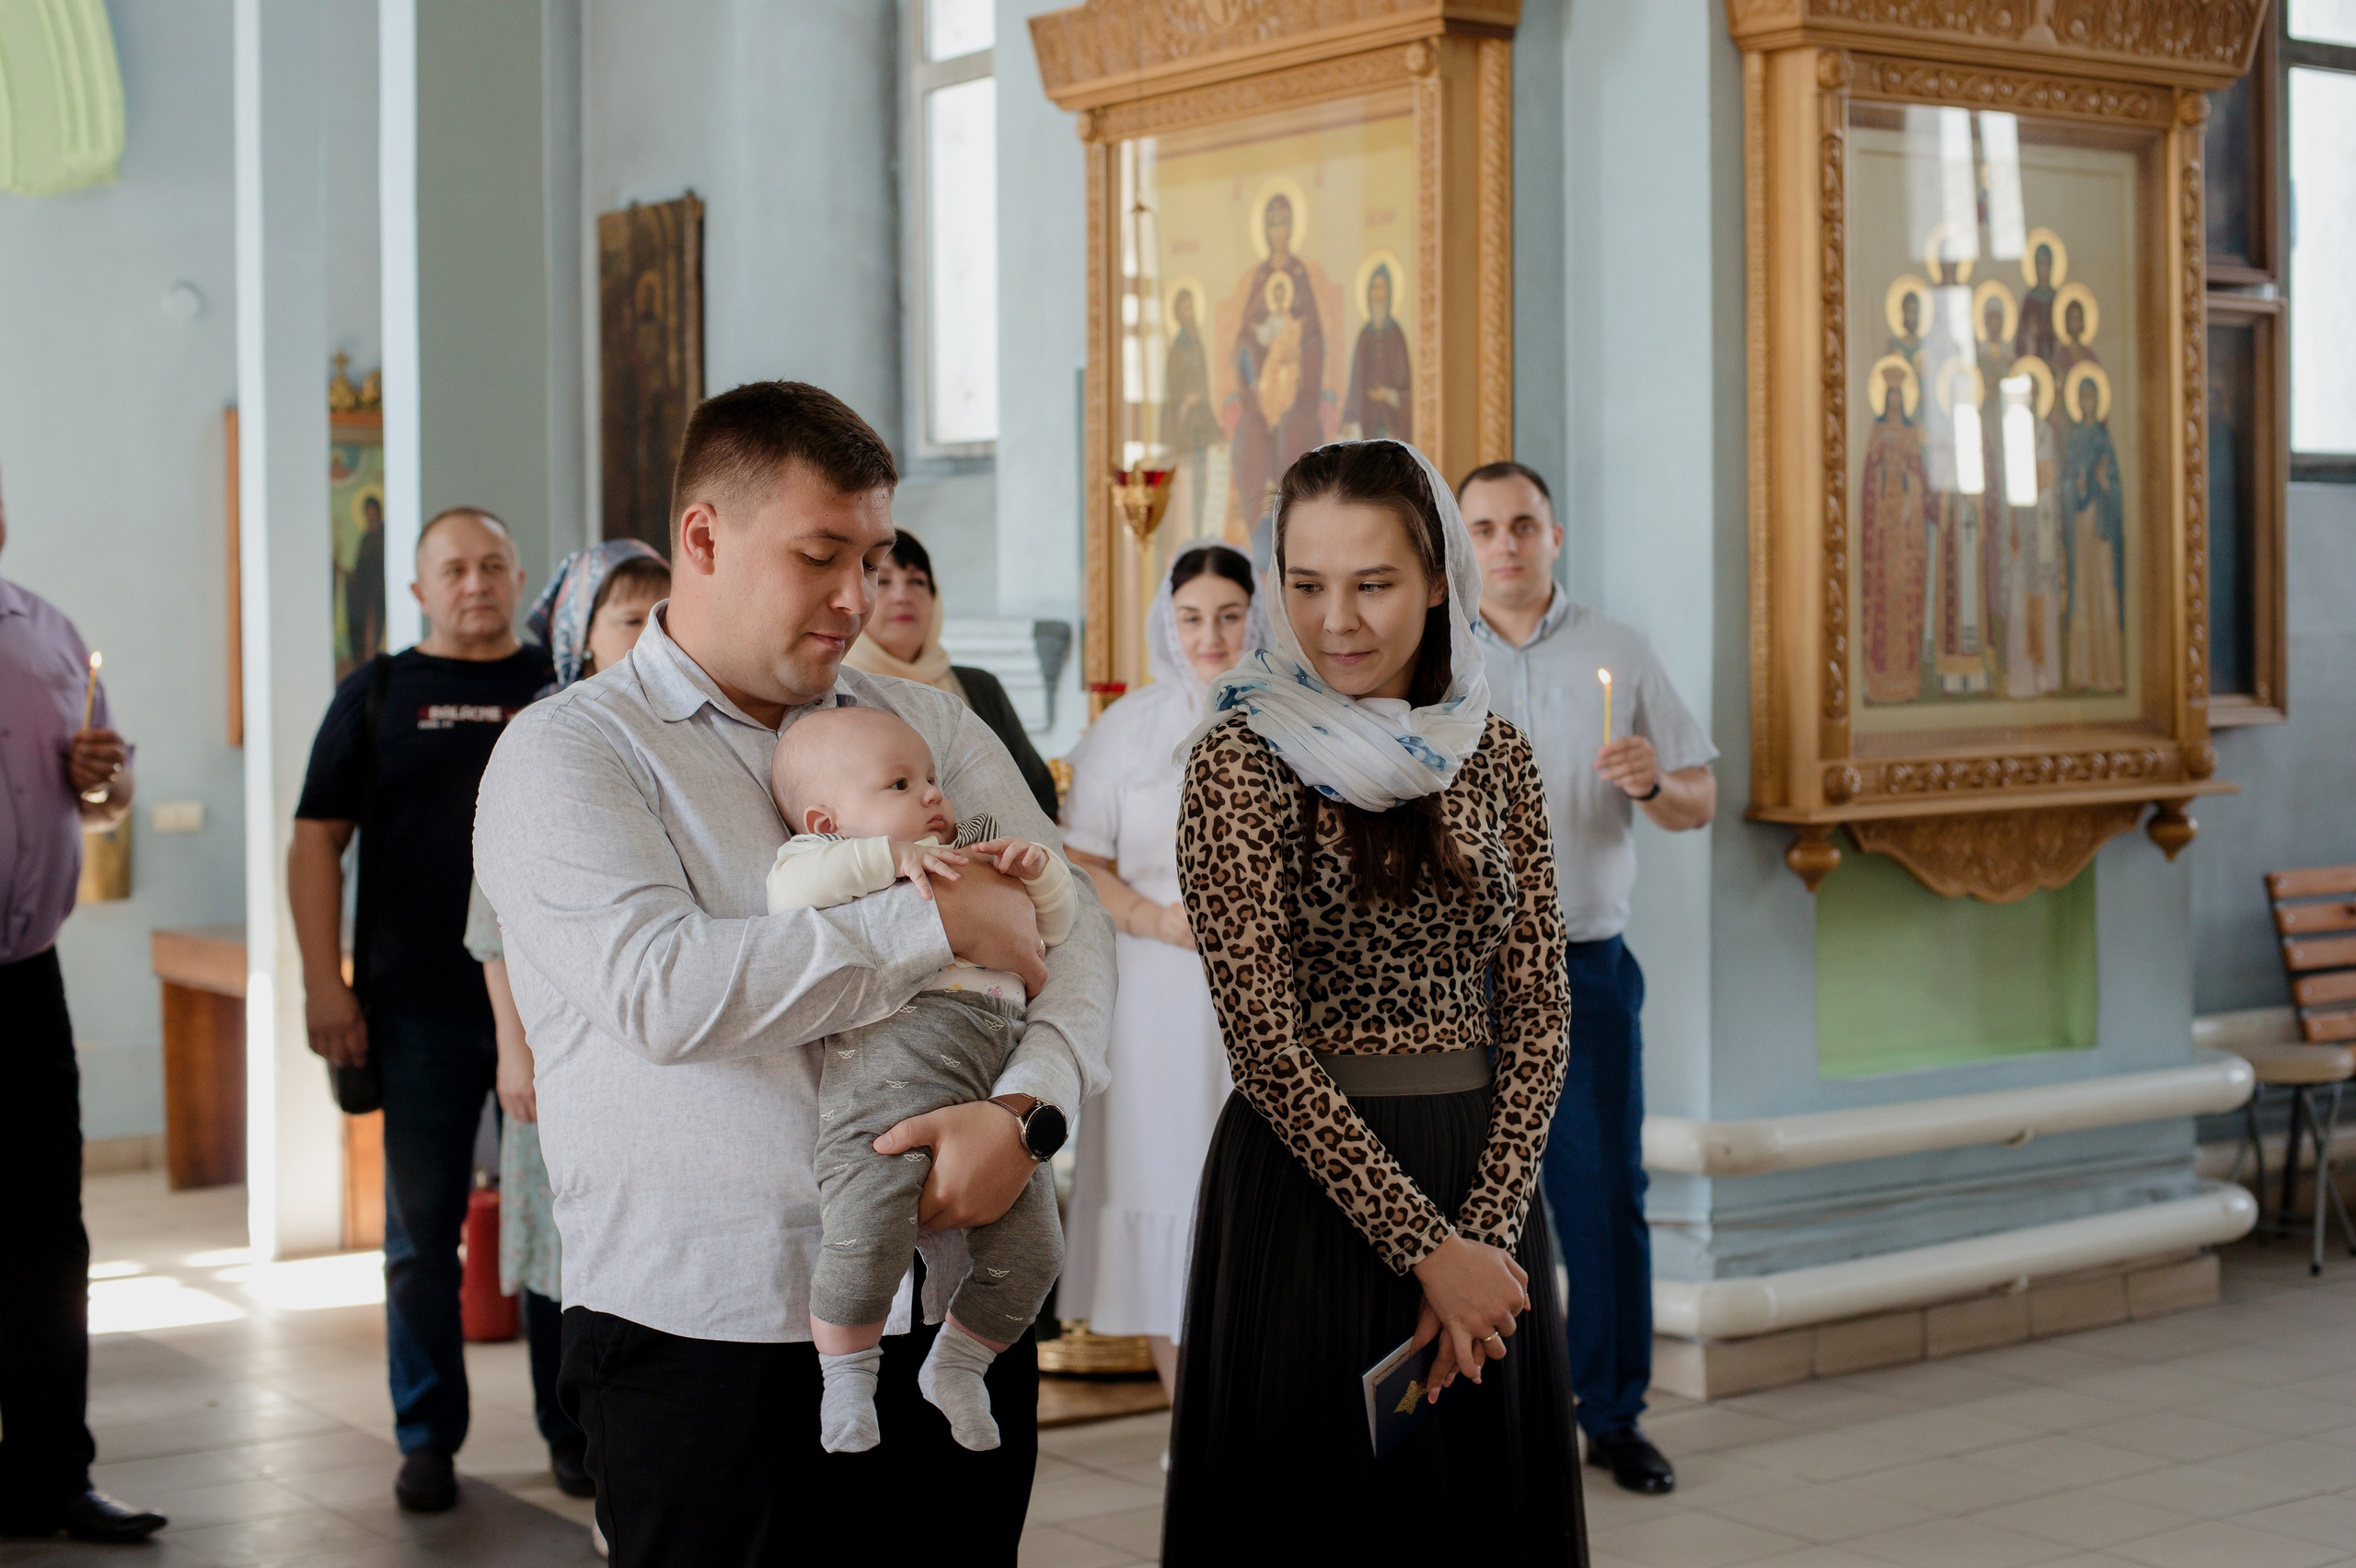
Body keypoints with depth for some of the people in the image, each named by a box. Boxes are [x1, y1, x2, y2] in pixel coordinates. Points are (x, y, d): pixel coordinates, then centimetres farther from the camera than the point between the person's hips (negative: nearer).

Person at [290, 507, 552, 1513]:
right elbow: (317, 840, 4)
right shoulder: (378, 695, 8)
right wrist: (324, 984, -6)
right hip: (419, 1010, 0)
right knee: (423, 1232, 5)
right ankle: (428, 1439, 15)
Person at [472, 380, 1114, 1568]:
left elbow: (1069, 924, 4)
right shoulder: (569, 750, -3)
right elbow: (661, 989, -19)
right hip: (710, 1336, -4)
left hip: (955, 1308, 5)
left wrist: (1028, 1107, -15)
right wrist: (939, 925, -14)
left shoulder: (930, 725, 13)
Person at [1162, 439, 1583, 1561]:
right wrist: (1422, 1243, -15)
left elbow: (1535, 1016, 3)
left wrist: (1484, 1225, -9)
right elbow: (1265, 1039, -13)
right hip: (1309, 1185, -4)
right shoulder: (1245, 759, -8)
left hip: (1480, 1184, 4)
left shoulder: (1494, 757, 6)